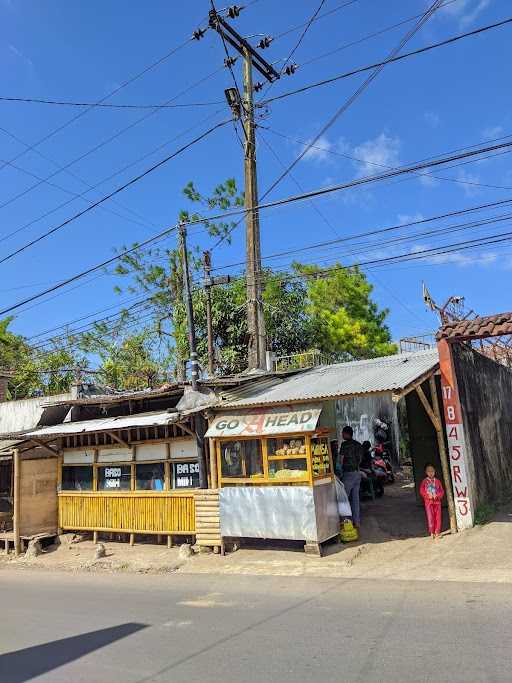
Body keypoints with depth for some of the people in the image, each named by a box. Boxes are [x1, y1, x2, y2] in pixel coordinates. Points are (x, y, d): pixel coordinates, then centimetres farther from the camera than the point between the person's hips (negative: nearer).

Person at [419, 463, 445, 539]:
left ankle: (437, 532, 15)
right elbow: (422, 491, -1)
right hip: (428, 502, -2)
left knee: (438, 517, 4)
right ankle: (431, 532, 0)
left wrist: (437, 496, -12)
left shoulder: (437, 481, 7)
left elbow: (442, 491, 6)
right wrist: (428, 496, -15)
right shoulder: (425, 481, 1)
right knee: (430, 517, -7)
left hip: (437, 501, 2)